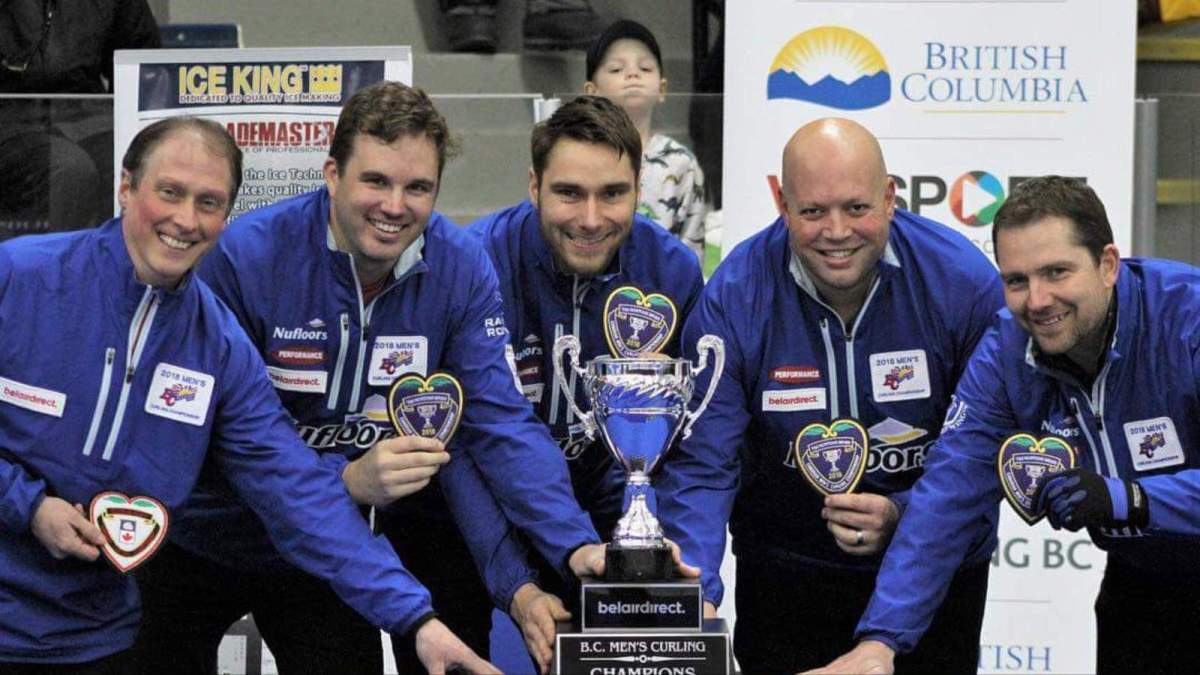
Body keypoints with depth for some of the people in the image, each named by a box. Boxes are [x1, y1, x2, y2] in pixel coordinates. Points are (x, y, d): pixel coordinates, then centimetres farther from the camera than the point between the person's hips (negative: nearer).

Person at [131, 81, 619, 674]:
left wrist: (576, 545, -33)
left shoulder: (461, 269, -14)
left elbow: (501, 421, -18)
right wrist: (345, 479, -41)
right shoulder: (245, 258, -25)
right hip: (204, 538, -2)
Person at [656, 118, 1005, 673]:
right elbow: (702, 466, -17)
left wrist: (906, 515, -28)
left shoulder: (965, 281, -17)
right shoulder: (733, 298, -17)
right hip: (785, 565, 0)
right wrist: (693, 591, -32)